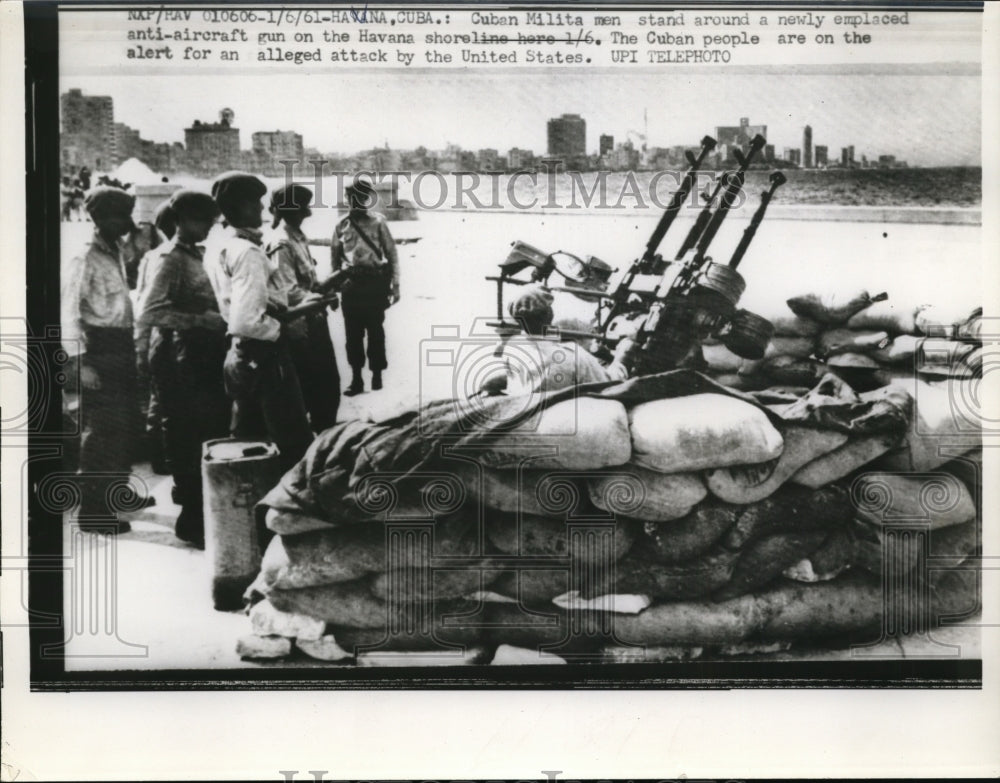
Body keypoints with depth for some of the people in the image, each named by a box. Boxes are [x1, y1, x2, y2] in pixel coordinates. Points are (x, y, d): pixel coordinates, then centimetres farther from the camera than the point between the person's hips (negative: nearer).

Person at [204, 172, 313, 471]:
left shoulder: (220, 249, 7)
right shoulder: (248, 252, -21)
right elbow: (247, 320, -30)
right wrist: (281, 331, -13)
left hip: (239, 355, 9)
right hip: (264, 356, -9)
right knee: (297, 445, -2)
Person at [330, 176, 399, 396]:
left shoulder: (378, 222, 0)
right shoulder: (342, 226, 6)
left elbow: (391, 253, 1)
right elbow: (335, 258, 14)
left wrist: (395, 284, -3)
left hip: (375, 283, -2)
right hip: (351, 285, 2)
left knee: (375, 331, 3)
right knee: (353, 333, 2)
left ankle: (377, 374, 15)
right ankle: (356, 378, 9)